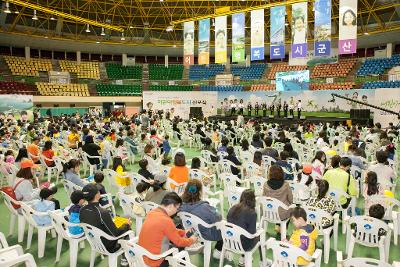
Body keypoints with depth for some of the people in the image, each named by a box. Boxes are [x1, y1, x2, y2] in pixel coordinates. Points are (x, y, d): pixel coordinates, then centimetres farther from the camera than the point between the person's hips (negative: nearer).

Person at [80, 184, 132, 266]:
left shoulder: (82, 210, -15)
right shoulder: (103, 213, -35)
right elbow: (116, 234, -25)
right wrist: (127, 225, -6)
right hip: (108, 247, -6)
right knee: (128, 230, 16)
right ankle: (124, 259, 28)